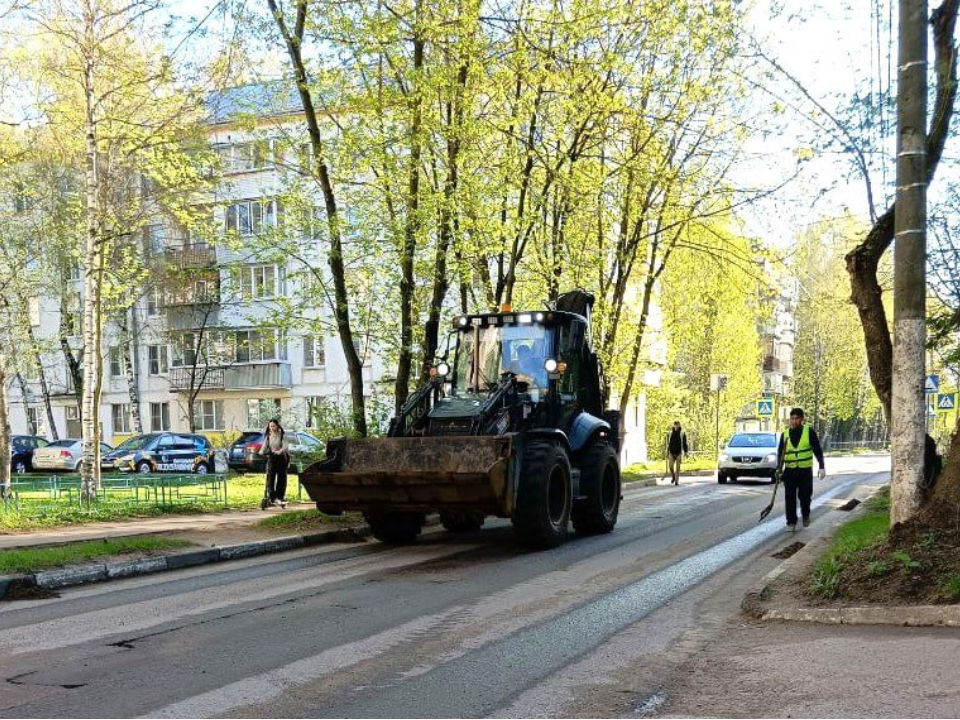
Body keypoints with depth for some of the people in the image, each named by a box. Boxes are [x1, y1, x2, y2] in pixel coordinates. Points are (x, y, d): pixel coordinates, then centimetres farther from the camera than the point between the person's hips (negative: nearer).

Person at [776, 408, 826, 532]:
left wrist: (822, 467, -7)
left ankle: (805, 515, 31)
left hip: (805, 471, -2)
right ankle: (791, 522, 5)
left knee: (805, 496, 3)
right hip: (789, 471, 2)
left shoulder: (809, 432, -3)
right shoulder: (785, 434, 6)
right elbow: (780, 453, 12)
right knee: (790, 498, -3)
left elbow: (818, 450, -1)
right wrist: (779, 468, 2)